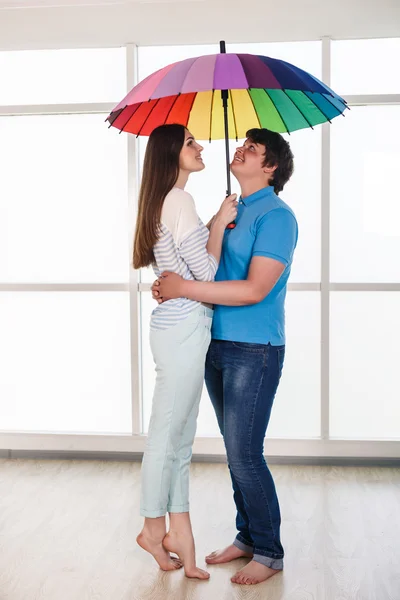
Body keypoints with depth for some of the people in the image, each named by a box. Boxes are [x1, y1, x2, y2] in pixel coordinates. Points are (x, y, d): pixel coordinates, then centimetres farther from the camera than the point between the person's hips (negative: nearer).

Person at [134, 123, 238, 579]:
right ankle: (154, 528, 18)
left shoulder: (165, 200, 18)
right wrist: (220, 222, -3)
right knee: (167, 434, 3)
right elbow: (206, 273, -15)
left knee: (179, 437, 13)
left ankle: (178, 534, 22)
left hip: (176, 326, 10)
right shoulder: (179, 200, -13)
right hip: (184, 329, -10)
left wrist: (216, 225, 15)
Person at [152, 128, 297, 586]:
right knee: (235, 450, 14)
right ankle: (247, 536, 28)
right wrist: (169, 286, 0)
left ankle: (269, 552, 12)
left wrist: (185, 288, -19)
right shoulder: (230, 211, 15)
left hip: (254, 351, -8)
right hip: (218, 346, 8)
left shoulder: (275, 216, -11)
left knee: (244, 454, -4)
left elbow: (254, 289, -21)